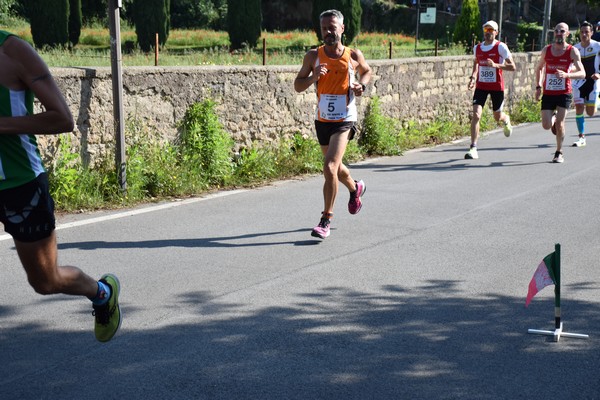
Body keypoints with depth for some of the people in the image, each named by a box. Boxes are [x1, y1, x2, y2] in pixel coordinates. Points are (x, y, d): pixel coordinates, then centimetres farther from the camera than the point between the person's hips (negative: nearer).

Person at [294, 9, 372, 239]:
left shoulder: (354, 56, -4)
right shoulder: (313, 56, -3)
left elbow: (367, 71, 17)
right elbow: (297, 86, 1)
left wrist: (361, 85, -5)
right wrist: (313, 77, -18)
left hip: (344, 120, -4)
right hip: (322, 120, 4)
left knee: (329, 168, -19)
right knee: (334, 167, 21)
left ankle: (326, 220, -8)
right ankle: (355, 189, 53)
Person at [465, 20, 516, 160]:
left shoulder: (501, 47, -8)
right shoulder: (477, 48, 6)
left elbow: (512, 67, -11)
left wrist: (496, 65, -25)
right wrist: (473, 77, 7)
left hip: (497, 87, -2)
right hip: (481, 86, 2)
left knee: (497, 117, 12)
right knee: (476, 115, -14)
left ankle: (506, 120, 53)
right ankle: (473, 148, -13)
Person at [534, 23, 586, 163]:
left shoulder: (572, 51, -5)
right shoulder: (546, 50, 3)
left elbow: (582, 73, -9)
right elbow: (539, 68, 18)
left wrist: (566, 75, -27)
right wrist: (538, 87, 7)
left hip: (565, 93, -2)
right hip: (548, 93, 2)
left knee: (559, 123, -11)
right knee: (546, 125, -4)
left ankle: (559, 152, 8)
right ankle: (554, 117, 34)